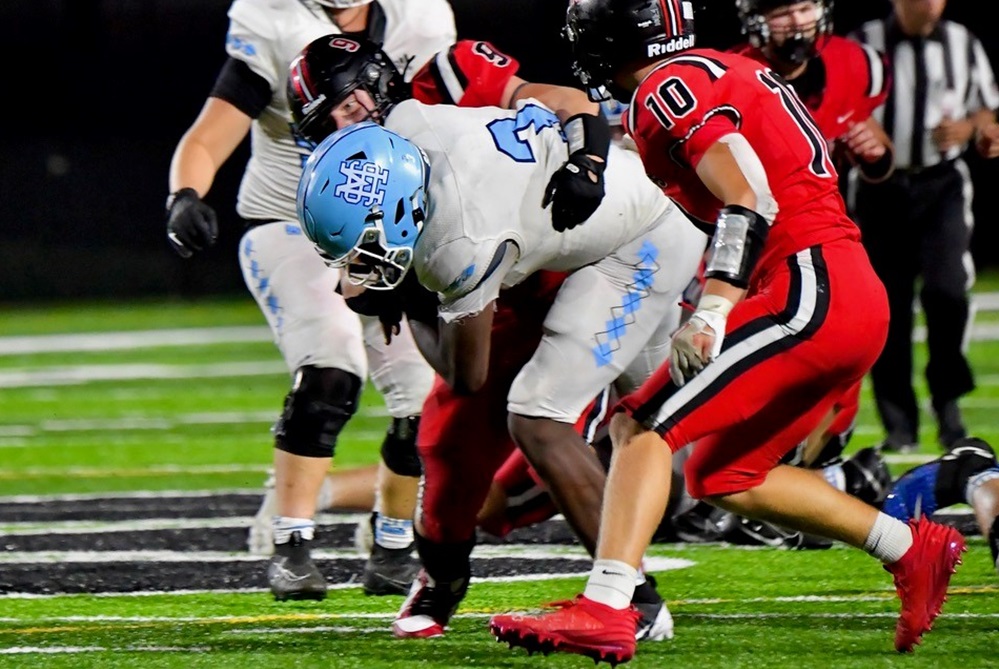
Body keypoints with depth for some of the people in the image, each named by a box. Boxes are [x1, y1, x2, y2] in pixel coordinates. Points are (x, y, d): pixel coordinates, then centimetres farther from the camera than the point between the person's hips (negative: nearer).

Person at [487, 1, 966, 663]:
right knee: (722, 476, 18)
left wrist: (711, 315, -27)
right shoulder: (733, 74, 22)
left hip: (810, 292, -9)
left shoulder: (668, 91, -7)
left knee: (643, 423, -13)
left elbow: (750, 202, -19)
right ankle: (913, 548, 20)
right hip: (861, 293, 9)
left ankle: (605, 610, -27)